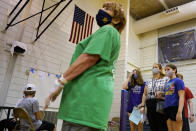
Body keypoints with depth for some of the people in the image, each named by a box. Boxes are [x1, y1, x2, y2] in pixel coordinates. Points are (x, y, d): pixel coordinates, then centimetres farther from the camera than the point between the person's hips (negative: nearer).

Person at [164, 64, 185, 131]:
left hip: (175, 108, -7)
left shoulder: (178, 81, -4)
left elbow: (181, 97, -13)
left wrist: (179, 112, -21)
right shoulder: (167, 83, 17)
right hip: (167, 108, 7)